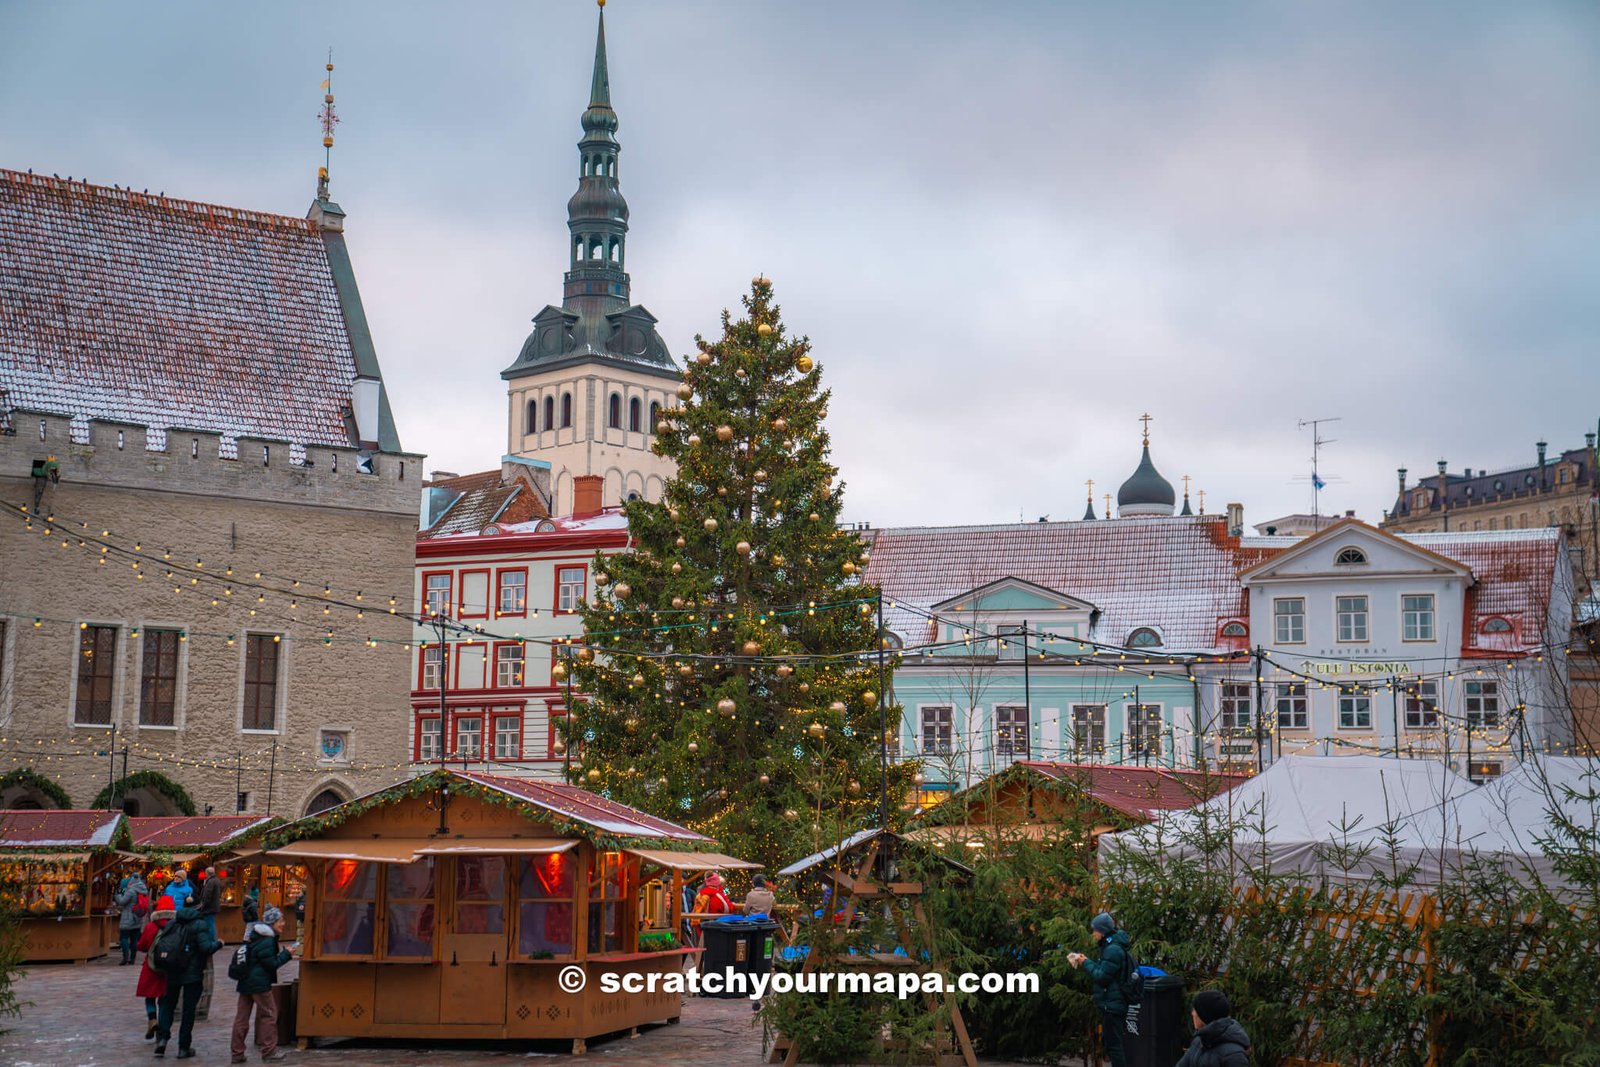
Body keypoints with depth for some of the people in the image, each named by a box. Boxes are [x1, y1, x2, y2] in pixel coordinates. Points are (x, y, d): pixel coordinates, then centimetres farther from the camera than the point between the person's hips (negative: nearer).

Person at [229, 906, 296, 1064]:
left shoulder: (254, 936, 15)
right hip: (259, 983, -9)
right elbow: (272, 963, -16)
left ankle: (237, 1053, 11)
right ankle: (269, 1052, 5)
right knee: (269, 1014, 2)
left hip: (246, 981, 9)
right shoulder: (267, 941, -15)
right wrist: (287, 954, -7)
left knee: (241, 1017, 8)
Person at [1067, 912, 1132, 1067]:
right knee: (1109, 1042, 18)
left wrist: (1086, 963, -8)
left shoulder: (1113, 950, -18)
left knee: (1113, 1045, -8)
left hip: (1112, 1005, -11)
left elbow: (1101, 977, -20)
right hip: (1111, 1003, 11)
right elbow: (1103, 970, 18)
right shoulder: (1110, 947, 15)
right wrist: (1086, 961, 6)